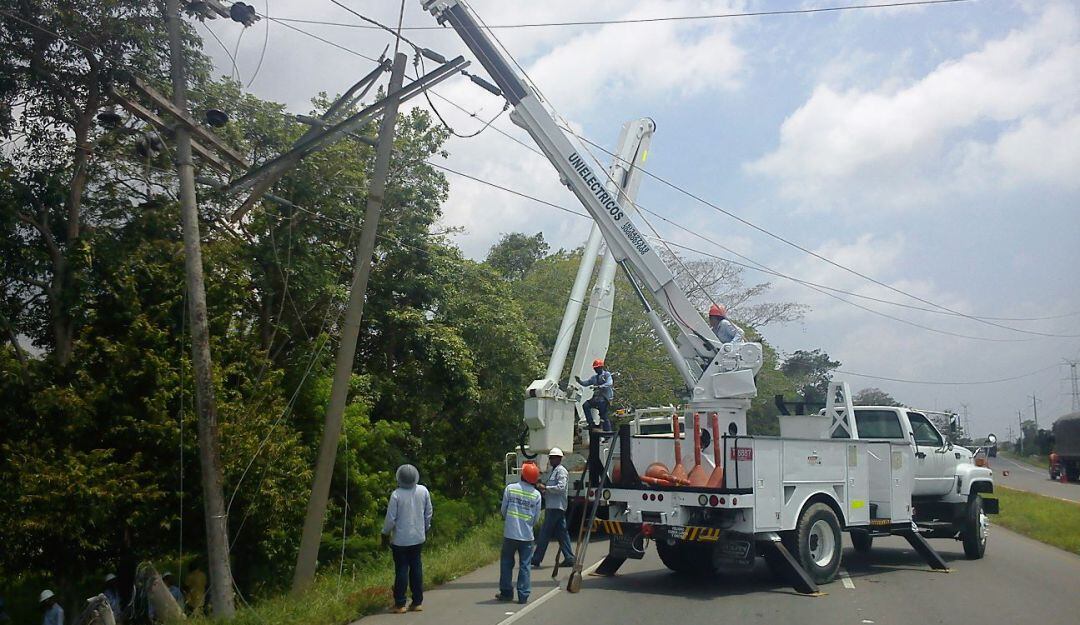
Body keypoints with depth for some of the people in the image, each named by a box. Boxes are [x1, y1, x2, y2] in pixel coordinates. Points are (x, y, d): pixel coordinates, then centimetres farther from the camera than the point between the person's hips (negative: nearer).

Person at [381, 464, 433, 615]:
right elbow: (429, 512, 5)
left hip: (401, 539, -4)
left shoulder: (396, 494, -17)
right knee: (416, 568, 12)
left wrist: (385, 534, 3)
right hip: (418, 537, 4)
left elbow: (391, 517, -12)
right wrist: (426, 529, 20)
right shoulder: (423, 491, -5)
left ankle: (400, 604, 6)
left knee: (401, 570, 3)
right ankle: (418, 602, 15)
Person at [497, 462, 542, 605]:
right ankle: (523, 595, 6)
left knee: (506, 562, 14)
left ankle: (506, 593, 18)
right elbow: (536, 518, 3)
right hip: (527, 535, 0)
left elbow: (503, 510, 2)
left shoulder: (509, 488, -4)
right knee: (524, 565, 7)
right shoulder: (536, 494, -2)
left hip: (510, 533, 0)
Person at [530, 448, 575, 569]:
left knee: (545, 533, -7)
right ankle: (569, 558, 11)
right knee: (562, 533, 9)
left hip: (556, 507, -10)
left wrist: (545, 488, -18)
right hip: (552, 506, 10)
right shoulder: (553, 471, 21)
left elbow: (561, 487, -21)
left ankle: (536, 559, -5)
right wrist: (543, 491, 8)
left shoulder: (561, 471, -10)